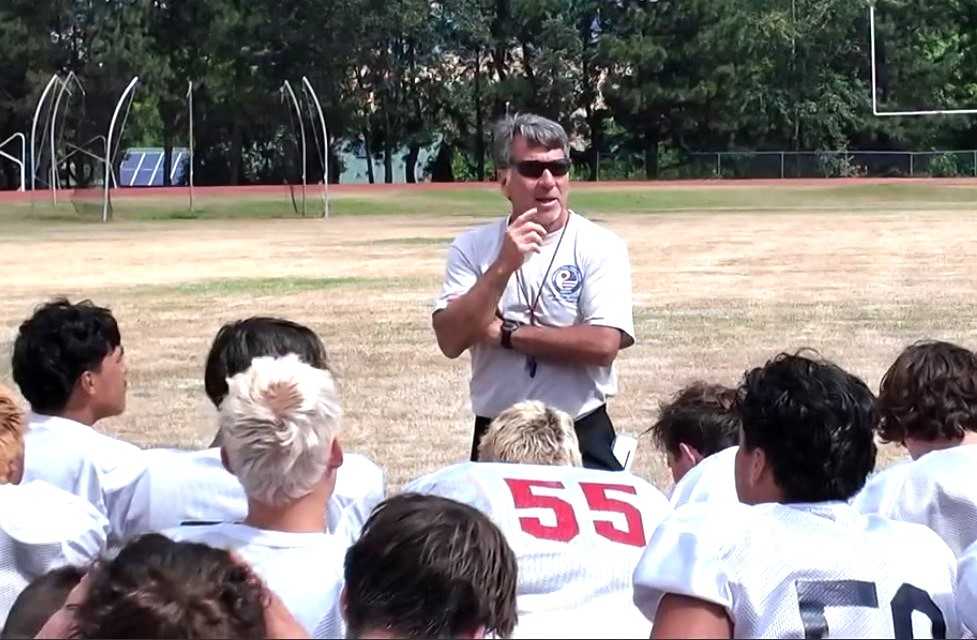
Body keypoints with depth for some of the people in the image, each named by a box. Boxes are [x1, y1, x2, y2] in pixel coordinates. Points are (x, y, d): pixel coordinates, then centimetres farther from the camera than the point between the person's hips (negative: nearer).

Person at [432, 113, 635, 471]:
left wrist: (506, 334, -11)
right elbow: (451, 341, -10)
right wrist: (503, 267, -20)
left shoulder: (600, 247, -6)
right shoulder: (472, 247, 1)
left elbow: (603, 344, -17)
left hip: (582, 440, -2)